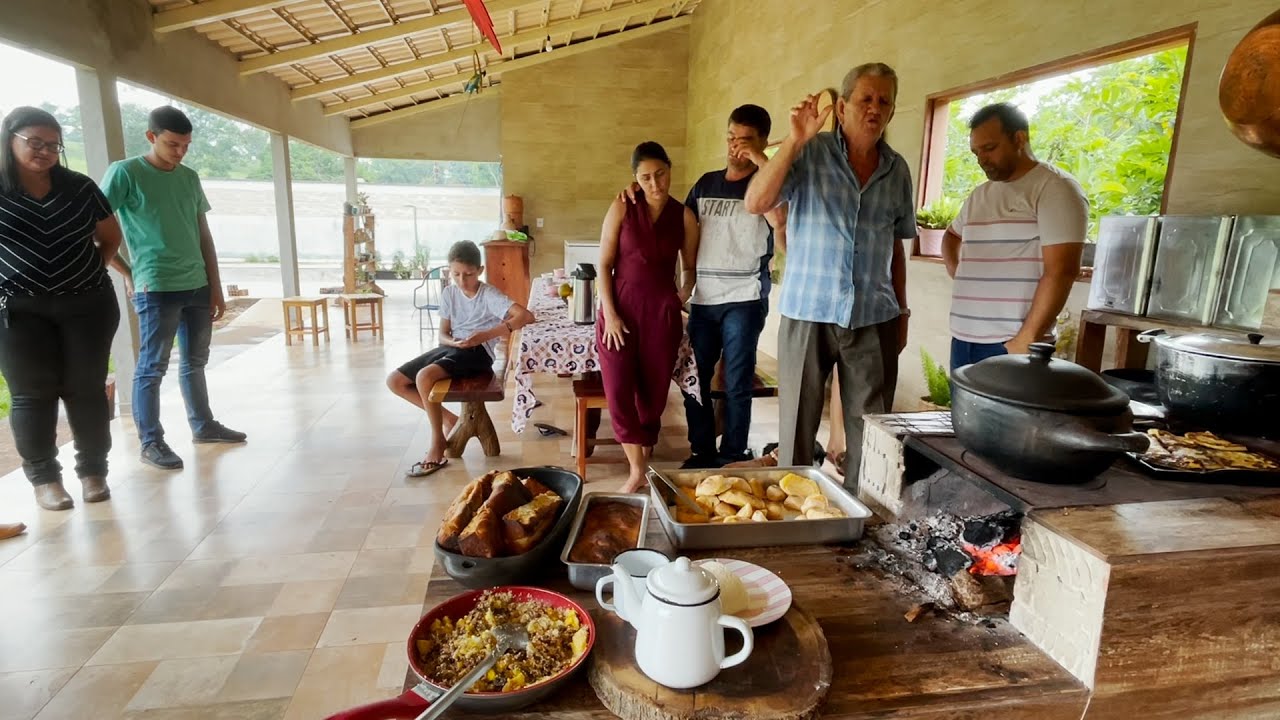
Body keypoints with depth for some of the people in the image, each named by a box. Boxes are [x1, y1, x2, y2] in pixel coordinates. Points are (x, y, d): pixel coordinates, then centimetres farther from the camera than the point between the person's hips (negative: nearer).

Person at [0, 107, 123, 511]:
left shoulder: (79, 188, 5)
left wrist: (93, 269, 5)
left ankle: (93, 470, 14)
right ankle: (43, 477, 14)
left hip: (87, 304, 1)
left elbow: (111, 235, 17)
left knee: (86, 389, 4)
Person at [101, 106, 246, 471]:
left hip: (197, 286, 6)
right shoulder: (125, 173, -5)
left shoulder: (190, 178, 11)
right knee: (152, 367, 1)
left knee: (195, 361, 15)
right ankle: (151, 442, 10)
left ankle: (203, 425, 27)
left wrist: (216, 287, 10)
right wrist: (128, 274, -5)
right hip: (156, 289, -5)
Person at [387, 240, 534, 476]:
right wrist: (454, 342, -16)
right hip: (452, 347, 8)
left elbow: (526, 316, -26)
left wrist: (487, 335, -29)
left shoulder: (489, 295, -11)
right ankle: (449, 419, 7)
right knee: (395, 381, 0)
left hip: (478, 352, -7)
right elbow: (443, 334, 10)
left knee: (424, 376, -31)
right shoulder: (448, 294, 6)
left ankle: (438, 446, -14)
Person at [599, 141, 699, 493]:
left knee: (654, 391, 6)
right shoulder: (622, 208, -1)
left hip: (662, 312, 1)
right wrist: (609, 313, -10)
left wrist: (684, 294, -4)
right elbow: (604, 264, -3)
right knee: (618, 389, -8)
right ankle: (637, 470, 1)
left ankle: (644, 460, 23)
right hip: (620, 308, -1)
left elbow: (691, 267, 15)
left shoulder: (684, 216, 4)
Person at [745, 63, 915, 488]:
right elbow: (756, 203, -16)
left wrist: (902, 311, 15)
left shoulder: (897, 170, 11)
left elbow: (896, 247, 16)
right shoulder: (809, 153, -2)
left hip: (875, 320, 4)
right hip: (808, 314, -3)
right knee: (797, 424, 5)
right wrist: (795, 140, -21)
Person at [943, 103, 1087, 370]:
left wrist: (1026, 340, -18)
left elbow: (1061, 271, -14)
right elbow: (952, 236, 35)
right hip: (963, 339, 7)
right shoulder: (979, 195, 16)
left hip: (1012, 343, -6)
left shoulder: (1056, 188, -5)